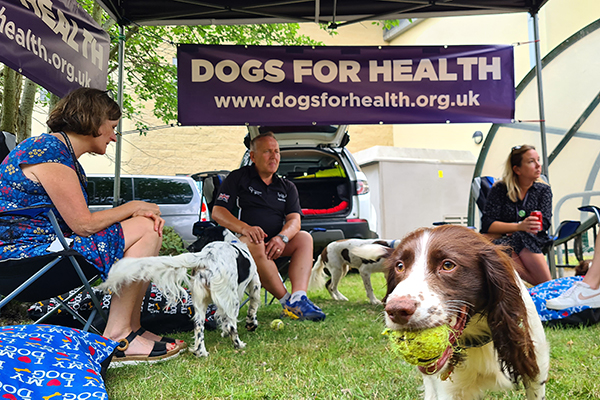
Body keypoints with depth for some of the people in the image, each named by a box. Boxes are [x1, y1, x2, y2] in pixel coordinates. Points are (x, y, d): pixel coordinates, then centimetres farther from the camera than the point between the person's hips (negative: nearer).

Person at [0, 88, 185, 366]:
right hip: (23, 250, -10)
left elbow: (80, 219, 8)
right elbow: (83, 224, -21)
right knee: (145, 232, -15)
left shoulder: (63, 151, 16)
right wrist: (134, 208, -6)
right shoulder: (50, 152, -17)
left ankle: (131, 328, 3)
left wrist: (141, 213, -5)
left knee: (148, 226, 7)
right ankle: (116, 337, -12)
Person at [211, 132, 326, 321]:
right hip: (241, 241, -4)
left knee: (304, 238, -22)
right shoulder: (238, 178, 8)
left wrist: (282, 237, -20)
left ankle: (298, 298, -39)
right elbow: (217, 212, -3)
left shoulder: (287, 187, 19)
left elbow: (294, 220, 4)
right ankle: (287, 301, -32)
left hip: (275, 246, 4)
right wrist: (244, 228, -23)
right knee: (254, 244, -37)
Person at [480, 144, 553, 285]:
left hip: (533, 240, 1)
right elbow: (487, 224, -7)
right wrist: (519, 226, -23)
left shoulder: (543, 190, 10)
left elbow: (543, 224, -2)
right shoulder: (500, 189, 3)